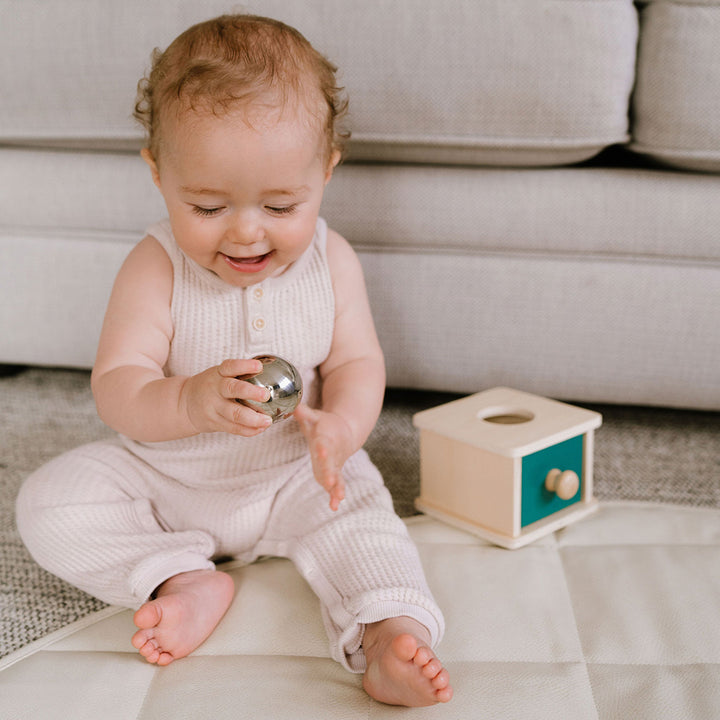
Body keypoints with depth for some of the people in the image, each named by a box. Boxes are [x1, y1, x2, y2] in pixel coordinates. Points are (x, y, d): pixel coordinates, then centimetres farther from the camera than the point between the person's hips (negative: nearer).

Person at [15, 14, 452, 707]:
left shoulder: (331, 262, -11)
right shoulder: (156, 268, -19)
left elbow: (356, 363, -8)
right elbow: (115, 388, -22)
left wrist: (340, 426, -32)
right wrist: (190, 403, -45)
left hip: (291, 478, 1)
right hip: (163, 476, 0)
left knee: (358, 509, -25)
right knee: (49, 502, -17)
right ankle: (185, 581, -20)